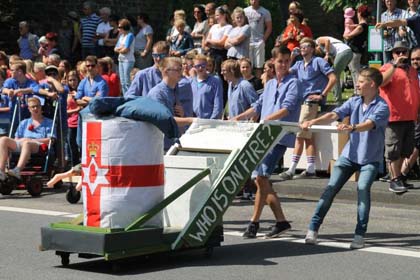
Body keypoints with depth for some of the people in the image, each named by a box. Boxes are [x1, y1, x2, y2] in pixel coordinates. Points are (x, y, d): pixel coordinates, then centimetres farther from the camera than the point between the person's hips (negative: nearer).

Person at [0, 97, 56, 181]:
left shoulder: (48, 123, 19)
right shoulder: (24, 123, 31)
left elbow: (50, 140, 3)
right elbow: (16, 139, 23)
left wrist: (31, 140, -5)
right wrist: (20, 140, -3)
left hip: (39, 146, -4)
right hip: (20, 145, 4)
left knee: (27, 143, -41)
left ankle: (17, 170, -64)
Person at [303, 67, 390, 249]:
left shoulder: (381, 106, -14)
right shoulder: (354, 102, 3)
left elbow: (369, 124, -32)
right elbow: (334, 115, -8)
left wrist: (352, 127, -51)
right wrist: (313, 122, -24)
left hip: (370, 159, -5)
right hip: (350, 154, 5)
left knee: (363, 188, -23)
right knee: (331, 188, -2)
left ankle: (360, 235, -14)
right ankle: (313, 229, 5)